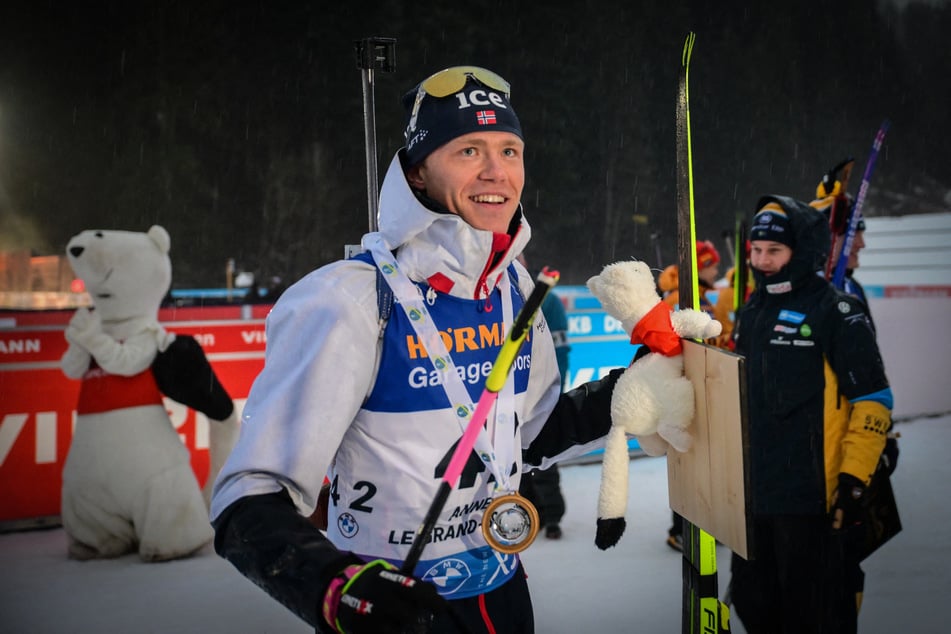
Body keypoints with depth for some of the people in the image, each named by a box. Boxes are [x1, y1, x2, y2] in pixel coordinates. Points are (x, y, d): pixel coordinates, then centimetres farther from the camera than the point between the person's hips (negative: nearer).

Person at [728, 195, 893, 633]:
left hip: (811, 496, -7)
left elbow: (873, 400, -12)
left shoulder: (835, 312, -9)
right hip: (752, 492, 7)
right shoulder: (751, 313, 13)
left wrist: (855, 479, -17)